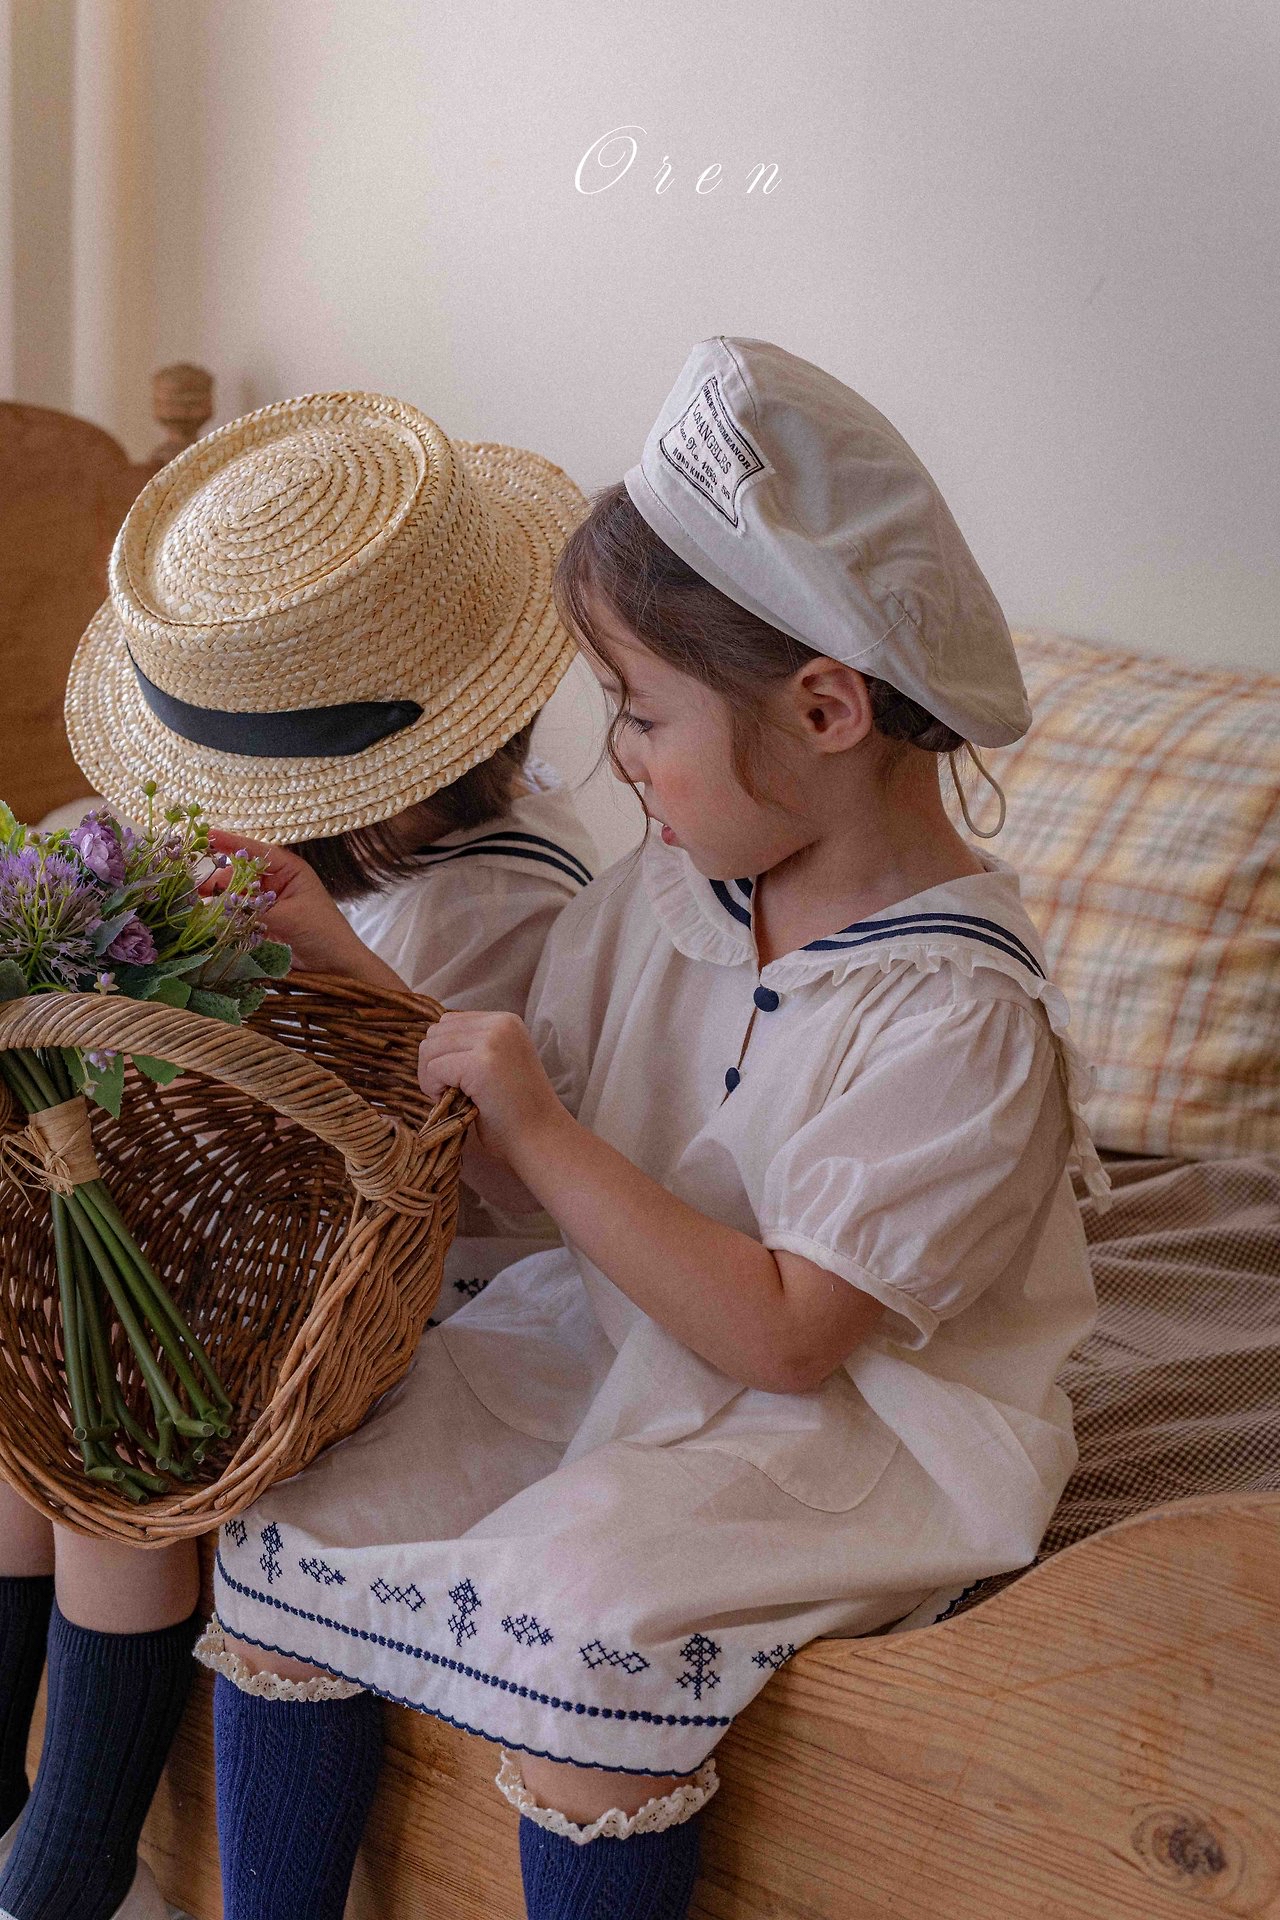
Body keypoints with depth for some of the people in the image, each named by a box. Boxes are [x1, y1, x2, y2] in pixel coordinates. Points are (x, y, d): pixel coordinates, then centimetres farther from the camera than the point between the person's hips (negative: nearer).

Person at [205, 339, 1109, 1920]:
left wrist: (541, 1129, -22)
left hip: (839, 1434, -7)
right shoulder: (659, 899, 1)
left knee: (584, 1598, -31)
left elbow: (786, 1337, -22)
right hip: (607, 1345, 7)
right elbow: (523, 1164, 5)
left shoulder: (956, 1012, -21)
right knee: (290, 1518, -7)